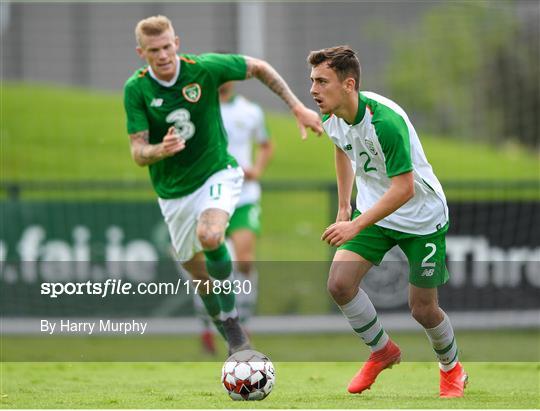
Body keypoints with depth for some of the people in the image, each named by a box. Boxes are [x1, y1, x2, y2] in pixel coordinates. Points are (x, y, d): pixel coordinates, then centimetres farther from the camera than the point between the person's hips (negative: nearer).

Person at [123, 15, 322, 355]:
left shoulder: (205, 68, -16)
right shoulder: (136, 89, -13)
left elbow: (258, 68, 1)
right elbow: (138, 153, -15)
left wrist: (298, 107, -1)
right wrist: (160, 150, -38)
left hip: (217, 173, -3)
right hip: (173, 191, 3)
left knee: (209, 236, -32)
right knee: (198, 273, 11)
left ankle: (231, 318, -15)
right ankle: (233, 339, 34)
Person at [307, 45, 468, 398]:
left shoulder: (386, 121, -33)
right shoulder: (331, 118, -9)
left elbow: (403, 188, -33)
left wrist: (356, 225, -37)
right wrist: (343, 207, 15)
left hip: (422, 216, -6)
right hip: (373, 210, 6)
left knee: (423, 309, 0)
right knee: (340, 283, -12)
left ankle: (452, 368, 31)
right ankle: (383, 351, 12)